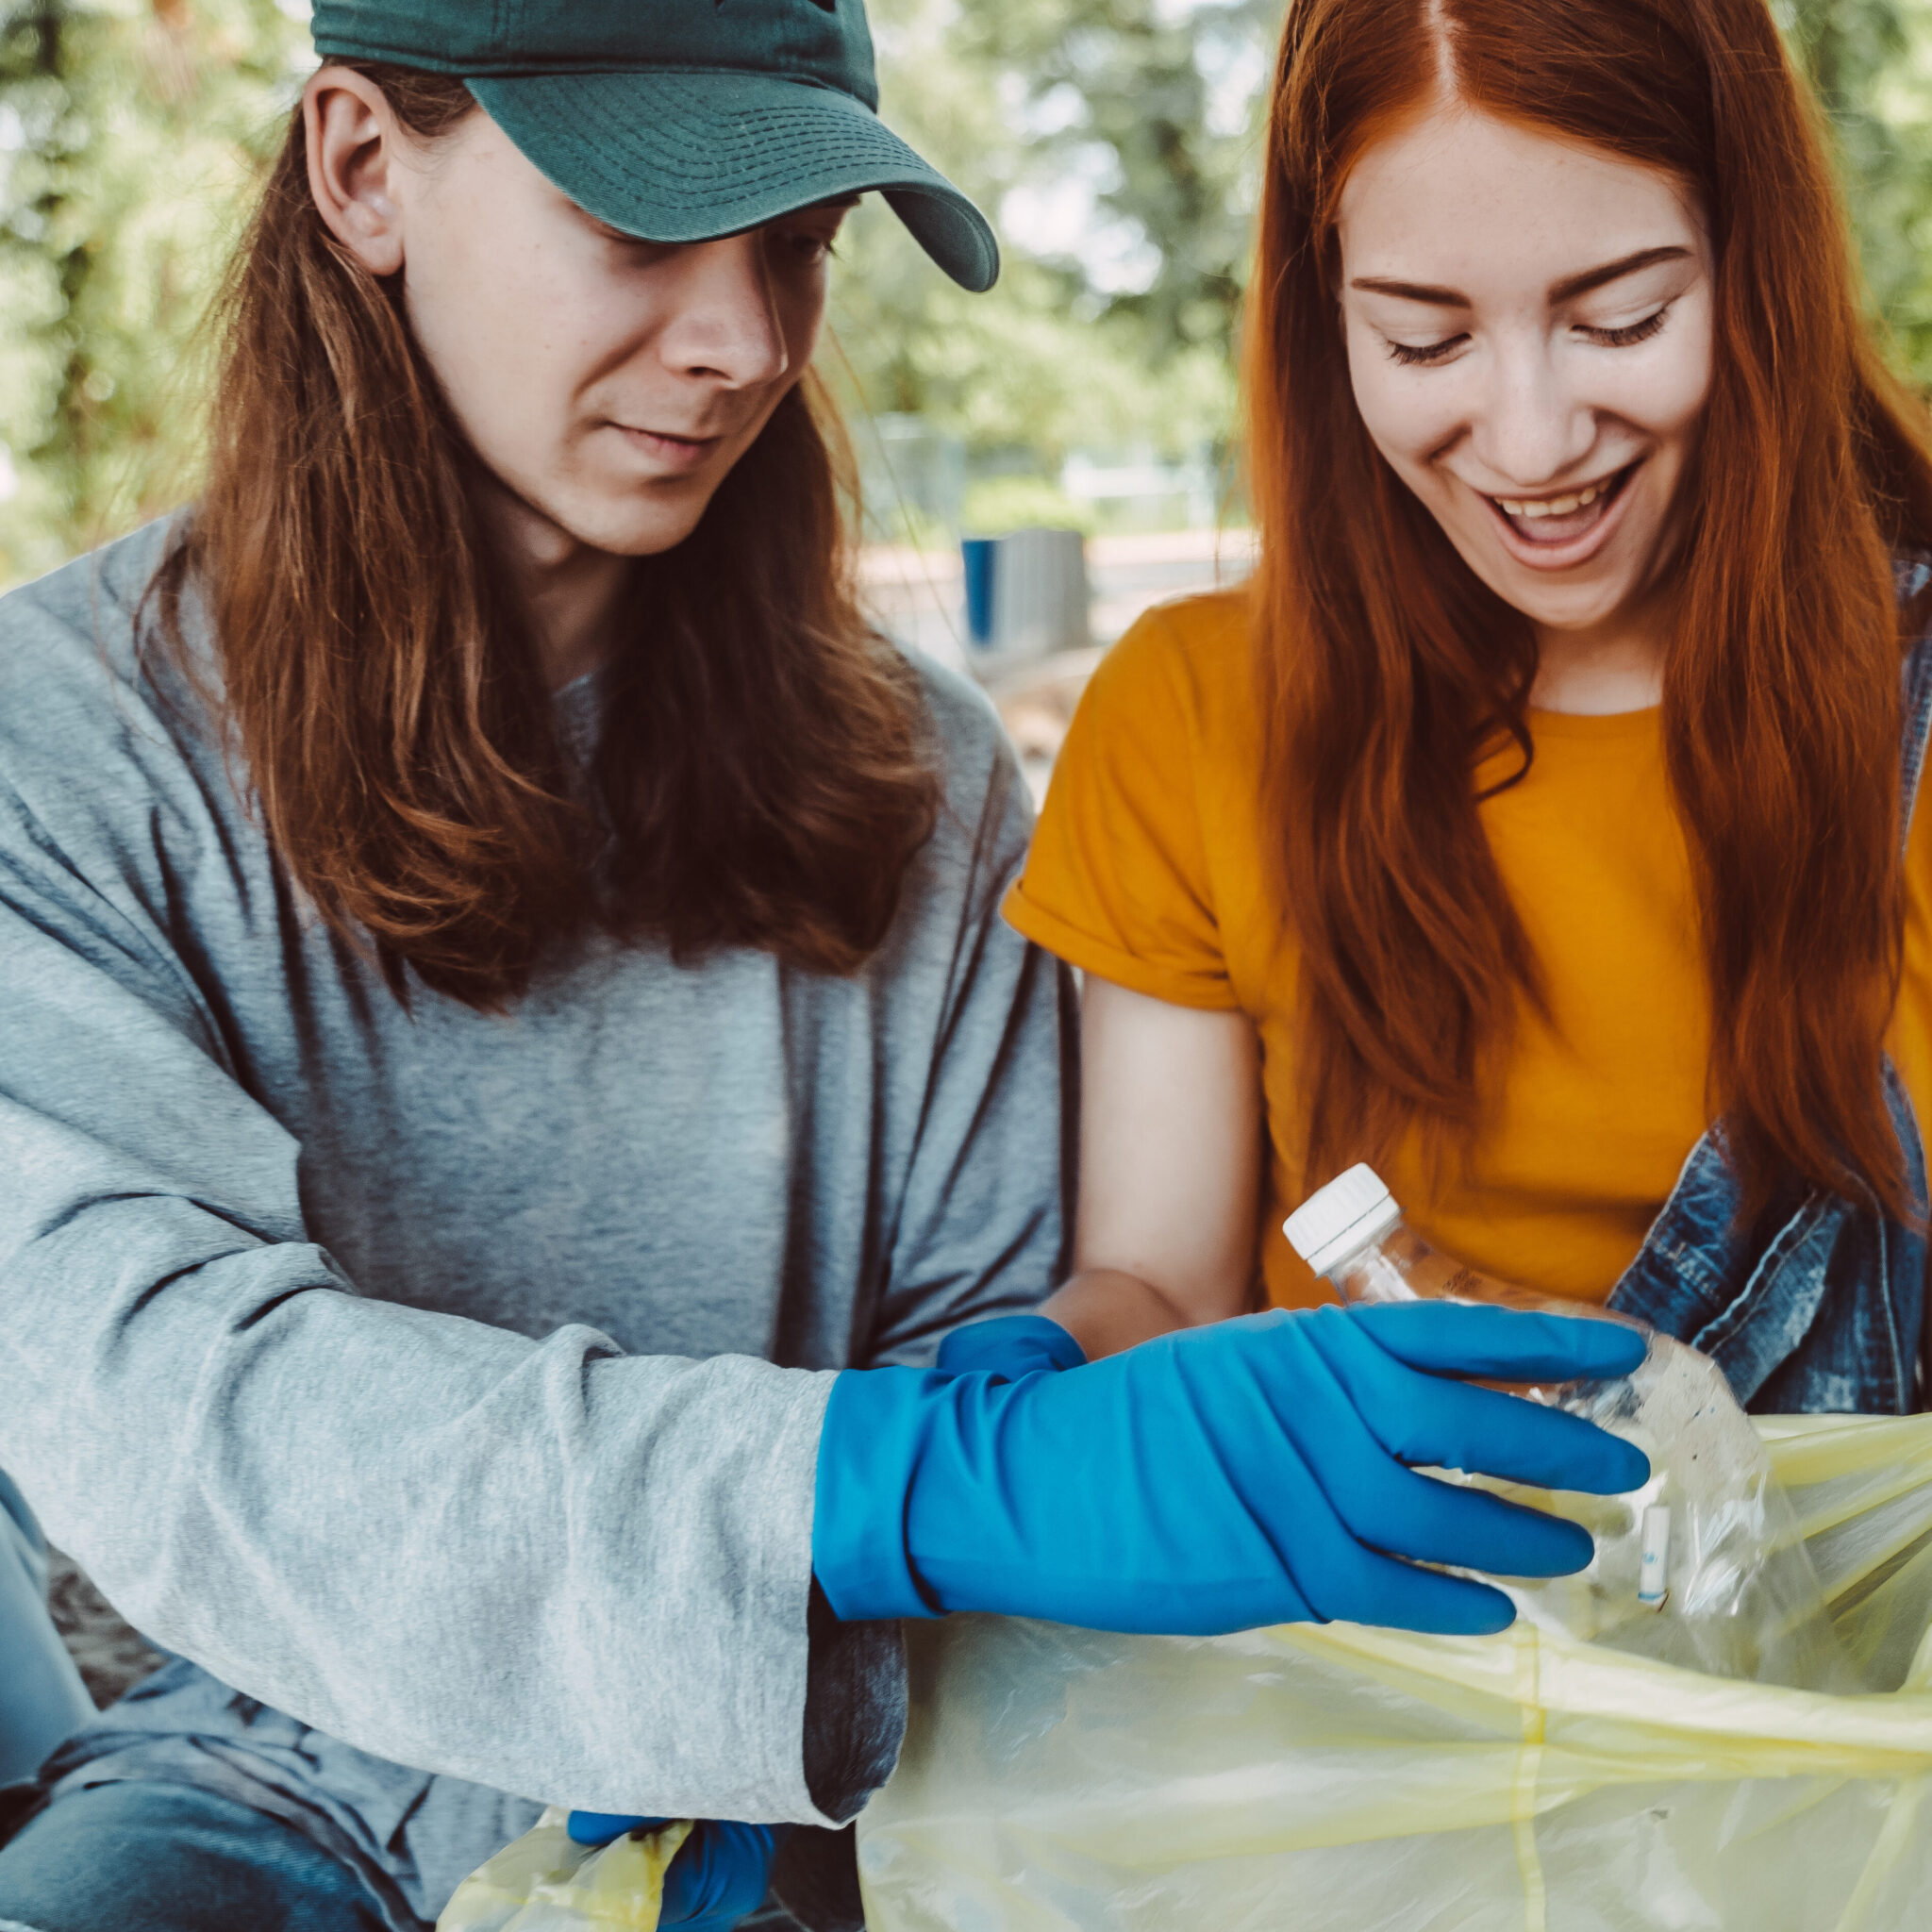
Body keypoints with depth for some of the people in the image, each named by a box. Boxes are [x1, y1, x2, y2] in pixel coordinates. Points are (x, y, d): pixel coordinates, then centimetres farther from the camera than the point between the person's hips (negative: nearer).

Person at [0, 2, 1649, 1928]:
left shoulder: (910, 775, 2)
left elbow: (986, 1318, 5)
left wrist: (799, 1679, -17)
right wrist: (928, 1485, -35)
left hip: (808, 1764, 4)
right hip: (294, 1753, -3)